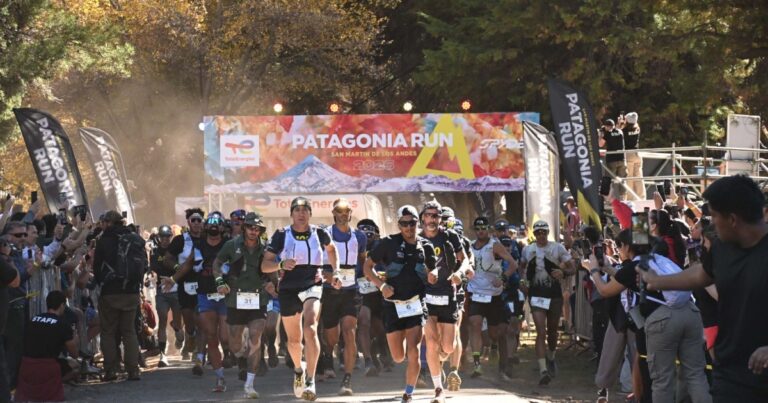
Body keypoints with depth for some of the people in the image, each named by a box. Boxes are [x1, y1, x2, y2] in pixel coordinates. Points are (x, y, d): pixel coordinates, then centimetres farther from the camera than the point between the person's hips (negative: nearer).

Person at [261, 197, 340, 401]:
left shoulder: (319, 234, 2)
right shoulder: (282, 235, -2)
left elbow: (331, 248, 25)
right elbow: (265, 266, -4)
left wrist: (335, 272, 14)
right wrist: (281, 264, -24)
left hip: (312, 286, -1)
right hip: (288, 290, 1)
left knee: (310, 327, -27)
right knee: (294, 339, 12)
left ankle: (310, 381, -29)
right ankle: (299, 369, 46)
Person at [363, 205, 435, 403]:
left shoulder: (426, 246, 3)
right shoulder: (389, 243, -3)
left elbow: (433, 272, 19)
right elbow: (367, 266, 2)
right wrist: (381, 285, -11)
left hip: (417, 303, 0)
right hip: (393, 305, 0)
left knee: (413, 352, -13)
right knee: (398, 357, 5)